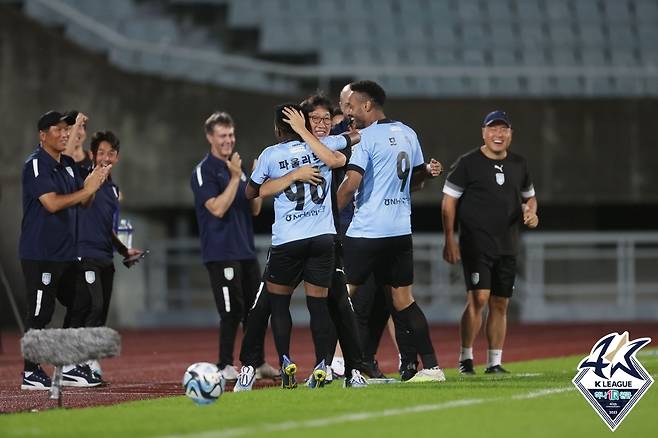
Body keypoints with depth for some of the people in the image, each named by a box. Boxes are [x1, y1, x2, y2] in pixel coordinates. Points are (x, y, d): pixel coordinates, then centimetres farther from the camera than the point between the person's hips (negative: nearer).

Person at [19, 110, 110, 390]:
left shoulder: (68, 164, 14)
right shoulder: (36, 165, -12)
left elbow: (82, 202, 15)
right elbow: (52, 203, -22)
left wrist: (95, 182, -5)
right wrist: (87, 188, -20)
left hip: (66, 252, 9)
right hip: (40, 254, -9)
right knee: (40, 312, -6)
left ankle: (70, 368, 18)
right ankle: (31, 374, 0)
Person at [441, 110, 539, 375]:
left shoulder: (518, 164, 12)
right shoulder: (468, 163, -3)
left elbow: (529, 196, 25)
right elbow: (449, 201, -2)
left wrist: (531, 212, 1)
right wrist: (449, 240, -9)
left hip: (507, 247, 5)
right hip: (476, 244, -5)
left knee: (500, 304, 6)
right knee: (478, 298, -16)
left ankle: (494, 362, 13)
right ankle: (465, 357, -7)